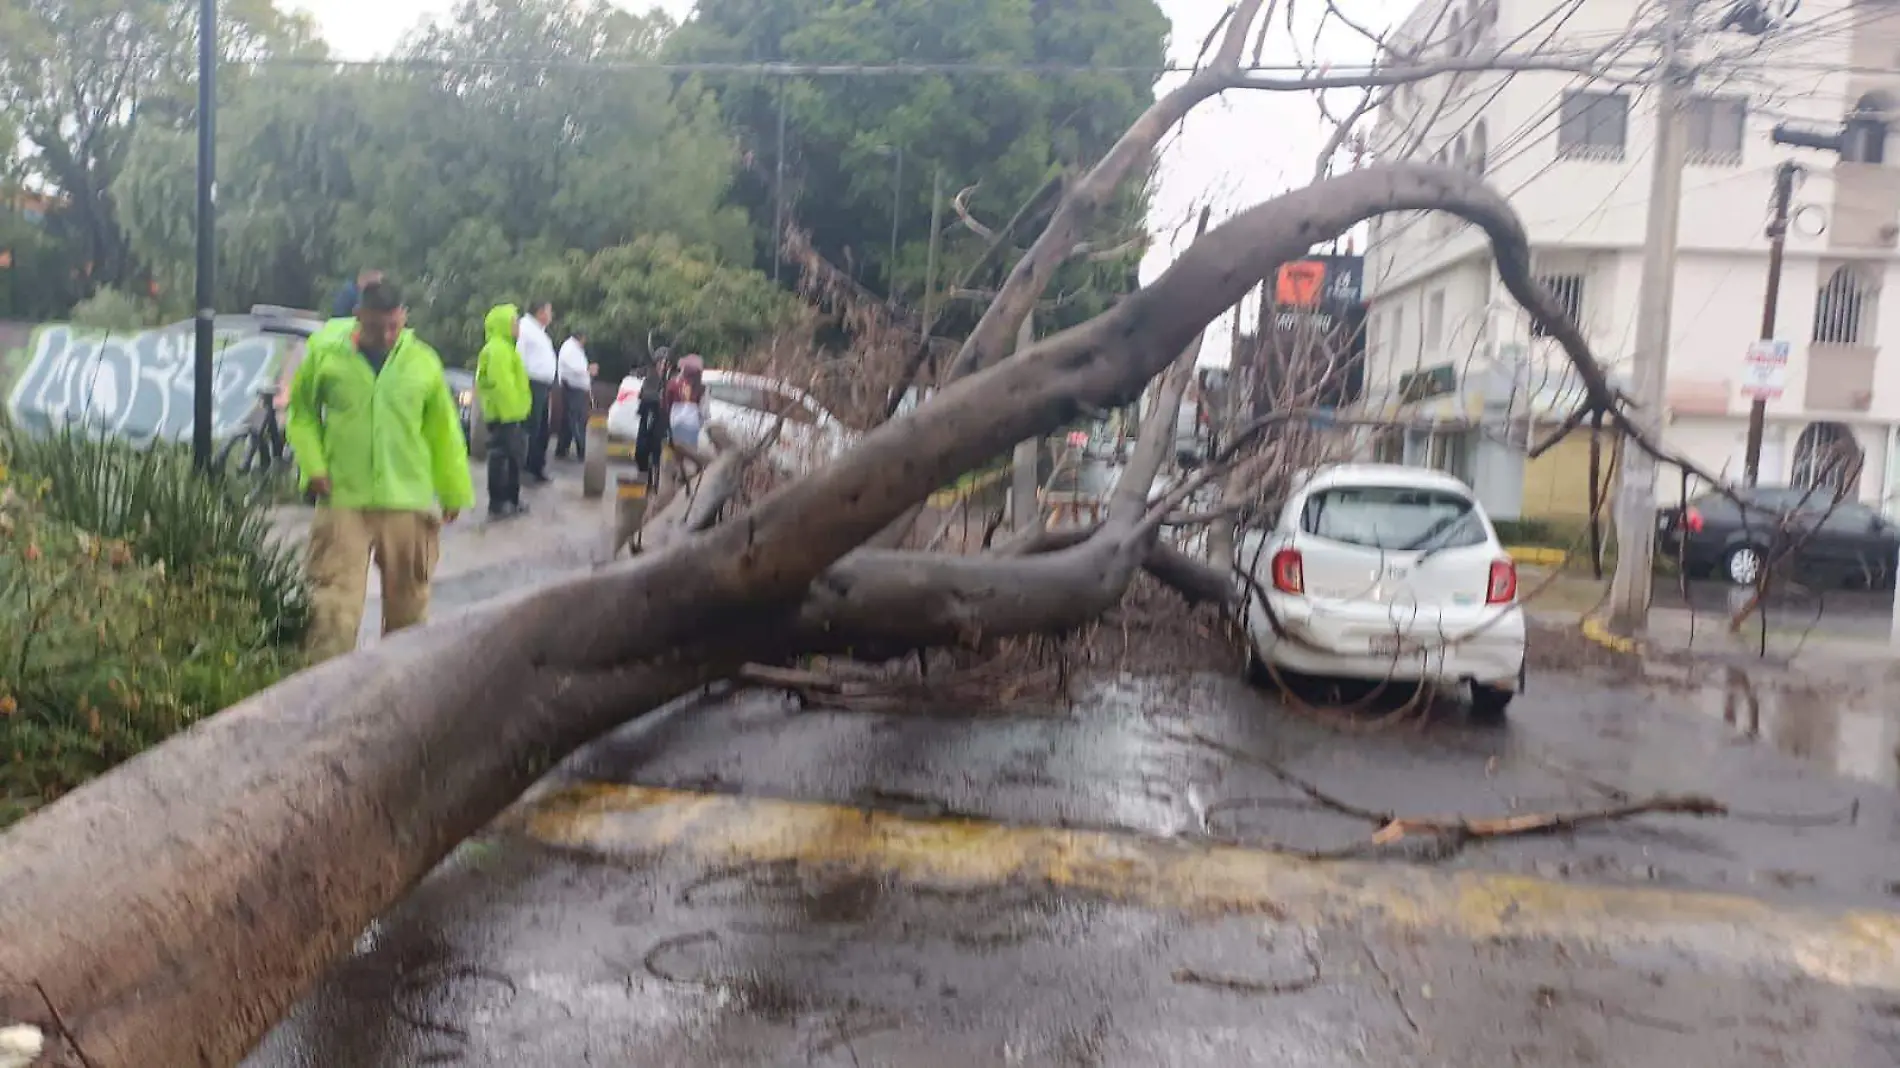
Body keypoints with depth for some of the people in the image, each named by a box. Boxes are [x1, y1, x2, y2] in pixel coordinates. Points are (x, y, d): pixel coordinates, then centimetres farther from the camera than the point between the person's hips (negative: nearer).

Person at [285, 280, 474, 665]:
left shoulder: (424, 362, 1)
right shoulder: (325, 353, -1)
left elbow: (444, 430, 8)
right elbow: (302, 413, 10)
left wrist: (454, 491, 10)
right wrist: (313, 466, -3)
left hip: (408, 502, 2)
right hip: (342, 501, -1)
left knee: (408, 604, 13)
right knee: (334, 604, -6)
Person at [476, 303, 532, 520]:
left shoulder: (504, 347, 18)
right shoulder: (498, 349, -15)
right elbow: (501, 384, -23)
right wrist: (509, 411, -23)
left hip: (508, 413, 11)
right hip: (505, 414, -11)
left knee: (512, 456, 16)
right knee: (501, 457, -7)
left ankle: (510, 500, 23)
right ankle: (498, 504, -4)